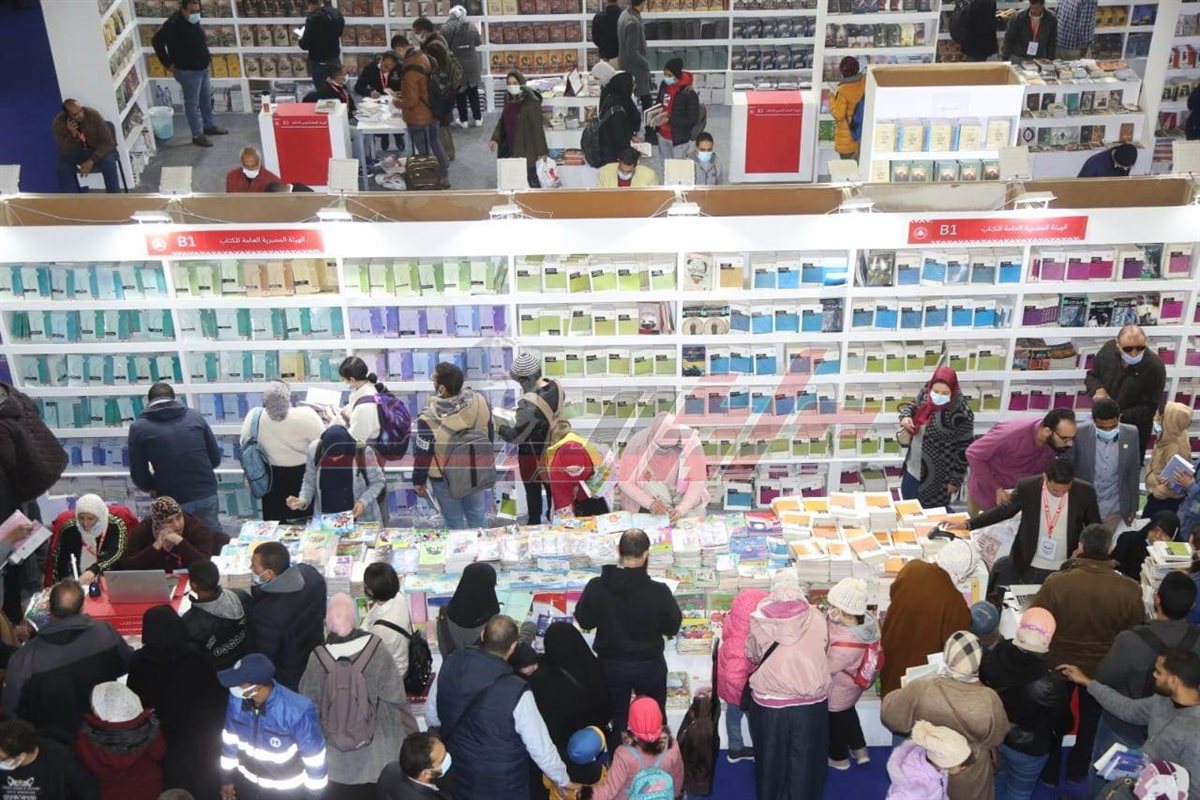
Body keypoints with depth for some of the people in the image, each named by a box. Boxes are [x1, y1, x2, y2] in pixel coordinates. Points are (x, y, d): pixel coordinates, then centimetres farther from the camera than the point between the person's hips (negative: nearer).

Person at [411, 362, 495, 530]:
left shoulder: (429, 419, -32)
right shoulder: (480, 402, -19)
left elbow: (422, 456, -18)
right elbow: (490, 435, -1)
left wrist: (418, 481, 0)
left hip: (445, 479, -4)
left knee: (454, 522, 17)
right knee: (477, 515, 24)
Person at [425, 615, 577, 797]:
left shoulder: (450, 665, -17)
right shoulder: (516, 692, -31)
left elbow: (431, 717, 0)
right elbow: (540, 748, -19)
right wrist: (564, 781, -2)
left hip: (457, 777, 4)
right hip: (503, 786, -4)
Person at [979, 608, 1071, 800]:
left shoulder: (991, 658, -24)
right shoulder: (1050, 684, -35)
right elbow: (1063, 722, -16)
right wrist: (1054, 735, 7)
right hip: (1028, 748, -4)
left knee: (996, 781, 30)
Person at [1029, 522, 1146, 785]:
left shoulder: (1056, 582, -29)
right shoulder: (1129, 590, -24)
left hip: (1060, 662, -1)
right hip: (1102, 667, 1)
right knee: (1089, 720, 27)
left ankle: (1049, 772, 40)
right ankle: (1077, 771, 46)